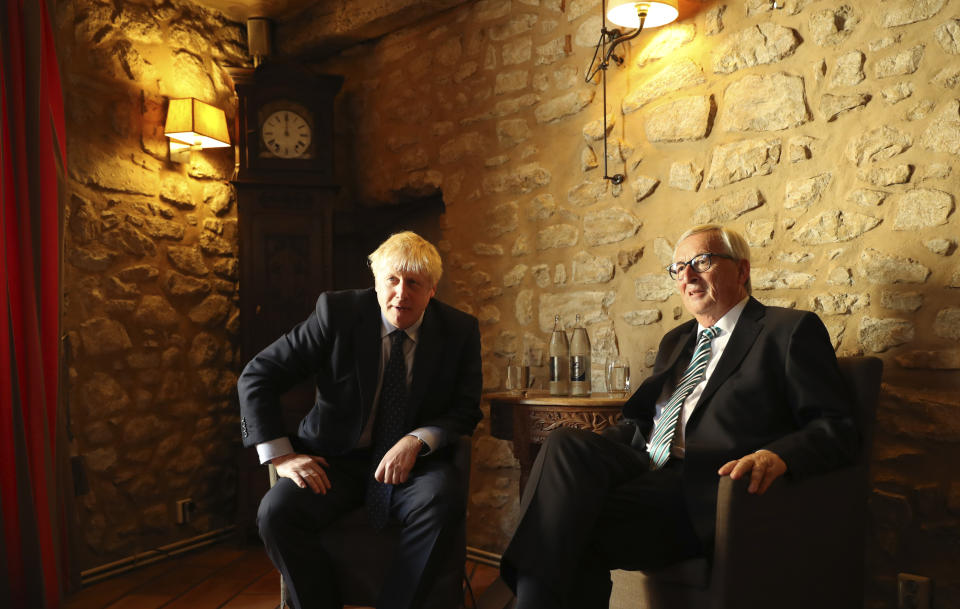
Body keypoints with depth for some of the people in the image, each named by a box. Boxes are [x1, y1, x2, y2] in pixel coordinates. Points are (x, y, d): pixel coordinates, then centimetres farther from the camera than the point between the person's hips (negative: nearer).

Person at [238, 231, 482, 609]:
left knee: (442, 504, -32)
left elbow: (466, 411, 1)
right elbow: (256, 379, -4)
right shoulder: (337, 311, -7)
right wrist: (280, 456, -12)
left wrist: (418, 441, -19)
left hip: (415, 462, 0)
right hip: (337, 457, 1)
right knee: (277, 511, -27)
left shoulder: (460, 331, -2)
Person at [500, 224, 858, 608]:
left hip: (701, 491, -6)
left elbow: (836, 430, -2)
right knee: (565, 443, -26)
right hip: (644, 472, 7)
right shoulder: (675, 341, 28)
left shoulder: (791, 330, 6)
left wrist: (776, 457, -24)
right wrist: (590, 448, 6)